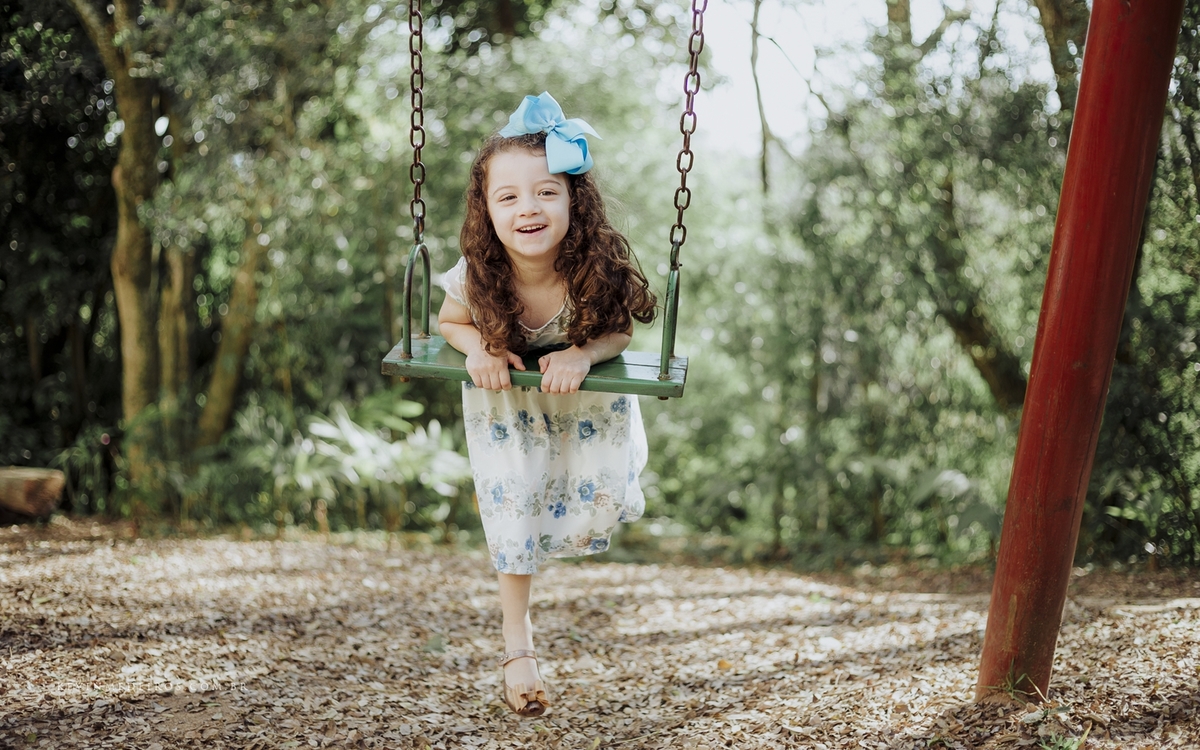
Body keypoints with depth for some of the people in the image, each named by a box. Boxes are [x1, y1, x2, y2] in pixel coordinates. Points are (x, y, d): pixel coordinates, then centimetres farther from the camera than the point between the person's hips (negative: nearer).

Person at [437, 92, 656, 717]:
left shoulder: (598, 270, -36)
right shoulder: (476, 278, -33)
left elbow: (619, 331, -18)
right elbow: (450, 322, -11)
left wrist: (583, 355, -38)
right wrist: (477, 348, -32)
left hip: (586, 389, 1)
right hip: (506, 394, 0)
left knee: (599, 507, 3)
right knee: (512, 506, 1)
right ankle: (517, 641, 21)